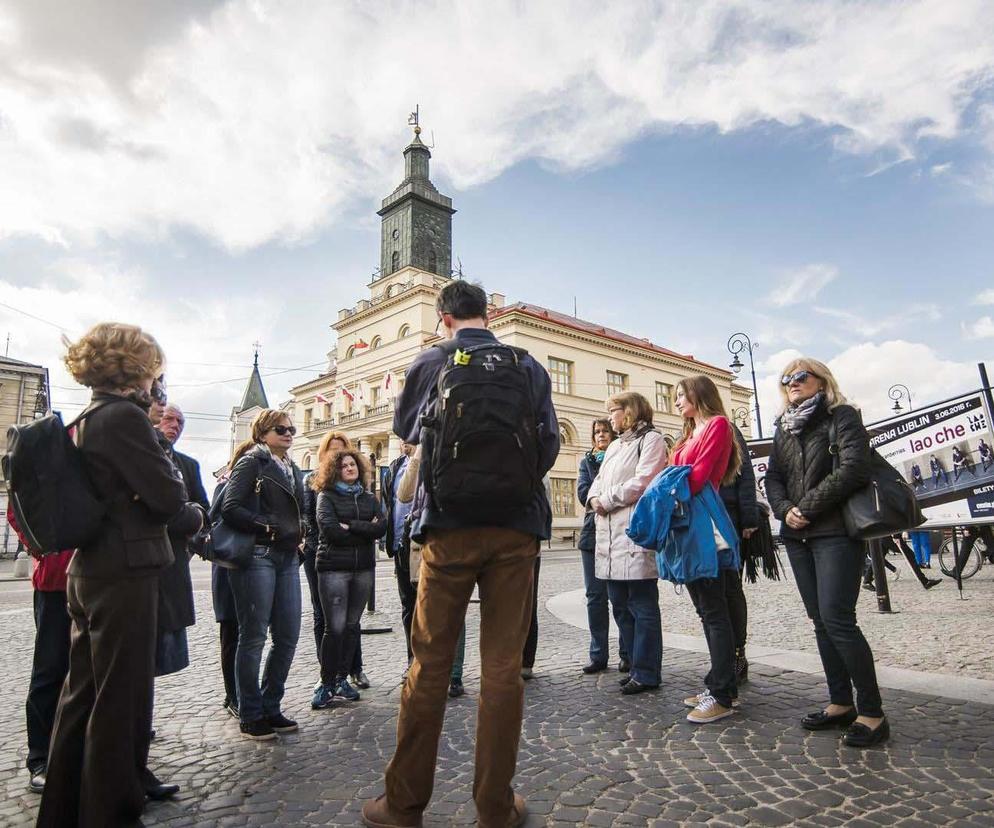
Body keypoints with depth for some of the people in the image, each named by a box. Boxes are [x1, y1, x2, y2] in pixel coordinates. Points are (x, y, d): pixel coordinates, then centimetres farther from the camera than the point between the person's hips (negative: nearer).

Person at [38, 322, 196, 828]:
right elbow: (167, 497, -18)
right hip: (126, 572, -9)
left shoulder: (84, 421, 12)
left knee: (82, 693, 18)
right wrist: (192, 512, 2)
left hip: (87, 572, 9)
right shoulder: (124, 416, -16)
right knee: (121, 699, 2)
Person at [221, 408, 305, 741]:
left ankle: (270, 708, 22)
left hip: (287, 558, 7)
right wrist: (268, 527, -16)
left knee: (288, 636, 7)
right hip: (257, 556, -7)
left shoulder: (293, 469, 19)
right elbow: (231, 509, -12)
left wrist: (300, 534, 10)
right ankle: (250, 716, 14)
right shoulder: (252, 462, -2)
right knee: (253, 637, 2)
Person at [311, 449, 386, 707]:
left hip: (363, 567, 4)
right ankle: (327, 683, 6)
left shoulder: (369, 498, 13)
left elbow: (381, 528, -3)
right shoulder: (326, 496, 3)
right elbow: (330, 529, -14)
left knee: (352, 625, 8)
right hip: (334, 567, -4)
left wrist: (350, 526, -11)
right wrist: (365, 532, -7)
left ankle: (342, 679, 20)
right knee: (335, 627, -6)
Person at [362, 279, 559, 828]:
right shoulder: (529, 367, 3)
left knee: (429, 663, 8)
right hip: (517, 526, 1)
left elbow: (404, 429, 15)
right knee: (503, 666, 8)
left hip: (450, 526, -1)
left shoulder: (430, 363, 0)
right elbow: (549, 444, 4)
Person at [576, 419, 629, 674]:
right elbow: (583, 493, 1)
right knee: (595, 596, 4)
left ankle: (627, 654, 8)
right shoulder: (587, 461, 16)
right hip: (593, 531, 3)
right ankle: (598, 655, 12)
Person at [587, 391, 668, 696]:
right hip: (609, 533, 8)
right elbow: (598, 482, 21)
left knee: (642, 606, -3)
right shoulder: (614, 446, 25)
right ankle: (639, 666, 22)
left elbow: (642, 482, -13)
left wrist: (607, 500, -8)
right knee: (620, 605, 11)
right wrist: (594, 498, -1)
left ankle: (646, 673, 6)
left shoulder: (651, 439, 0)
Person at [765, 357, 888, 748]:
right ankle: (840, 703, 20)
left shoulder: (842, 416, -2)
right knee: (821, 621, 9)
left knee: (837, 619, -11)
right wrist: (785, 510, -6)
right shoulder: (784, 427, 17)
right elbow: (773, 477, 13)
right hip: (798, 536, 7)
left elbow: (853, 469, -15)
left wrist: (808, 506, -14)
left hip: (836, 532, -6)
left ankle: (872, 713, 1)